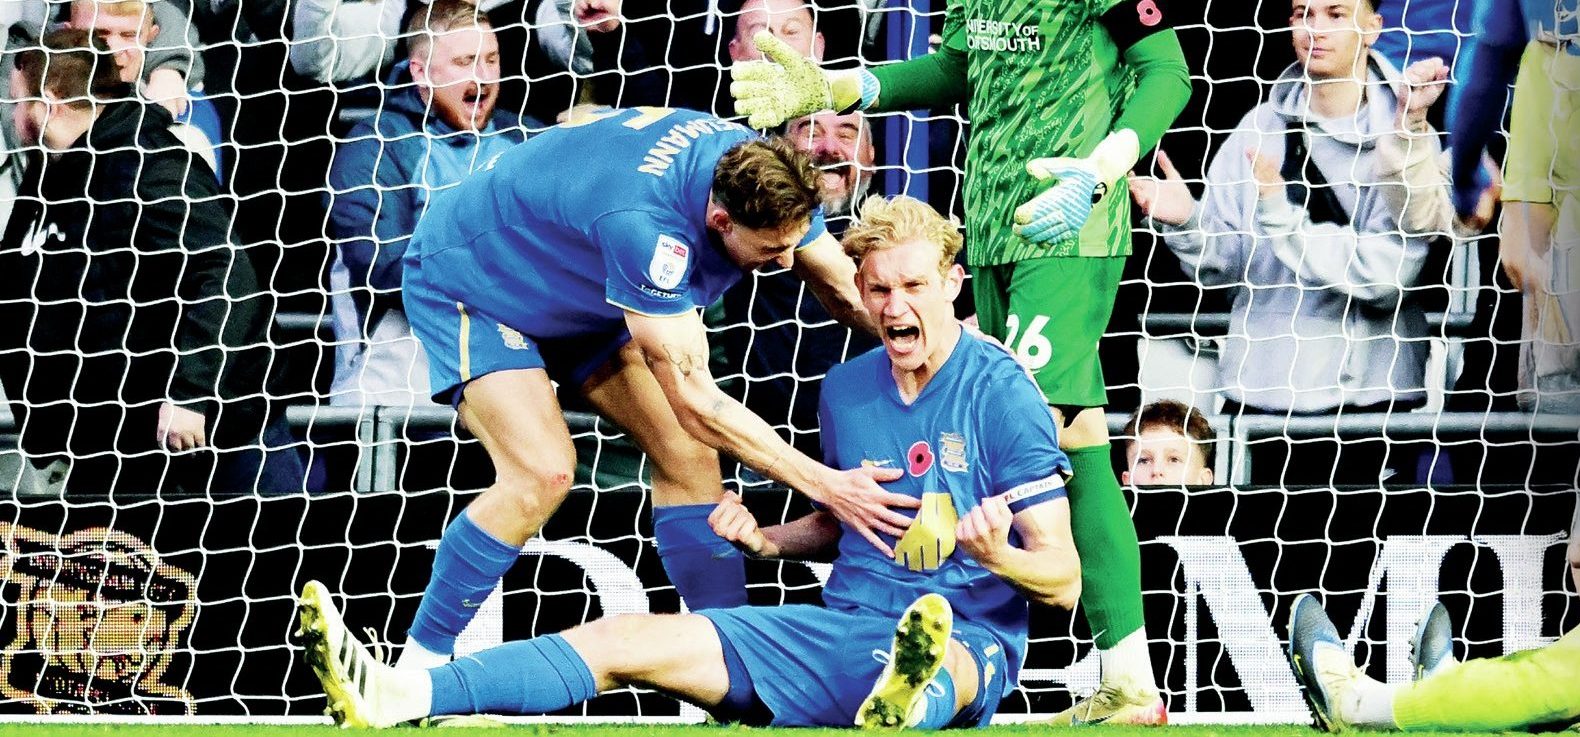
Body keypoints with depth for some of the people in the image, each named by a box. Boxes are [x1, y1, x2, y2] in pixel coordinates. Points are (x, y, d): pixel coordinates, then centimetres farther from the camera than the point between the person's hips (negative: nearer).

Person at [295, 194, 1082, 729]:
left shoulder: (1001, 393, -5)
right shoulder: (846, 391, 14)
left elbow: (1064, 581, -8)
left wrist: (1000, 555, -29)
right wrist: (767, 540, 11)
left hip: (969, 636, -6)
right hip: (845, 631, 6)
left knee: (949, 665, -45)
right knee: (632, 639, -10)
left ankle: (904, 706, -85)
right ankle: (399, 696, -25)